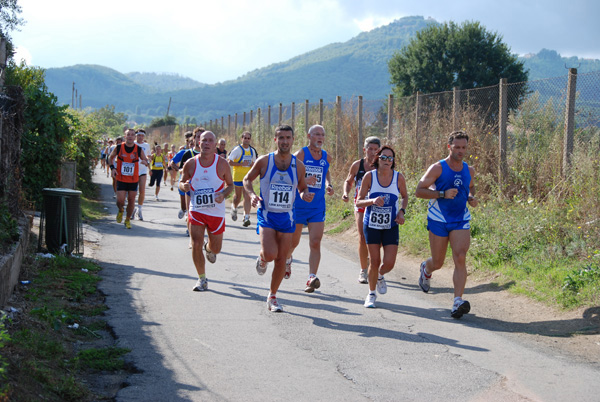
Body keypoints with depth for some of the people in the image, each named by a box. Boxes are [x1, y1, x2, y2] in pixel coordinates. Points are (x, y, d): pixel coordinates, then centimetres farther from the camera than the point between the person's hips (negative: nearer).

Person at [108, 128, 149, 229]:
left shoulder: (139, 150, -5)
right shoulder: (118, 148, -5)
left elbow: (146, 161, 5)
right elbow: (111, 157, 11)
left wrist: (144, 161, -19)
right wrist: (112, 168, -5)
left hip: (134, 180, 1)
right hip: (121, 179, -1)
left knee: (131, 201, 4)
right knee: (120, 201, -8)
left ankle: (128, 220, 24)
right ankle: (120, 211, 27)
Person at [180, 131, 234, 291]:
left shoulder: (222, 164, -6)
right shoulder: (191, 163, -3)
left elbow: (230, 184, 5)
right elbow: (182, 182, 10)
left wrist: (223, 195, -16)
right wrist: (184, 186, -15)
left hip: (216, 212, 0)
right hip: (196, 210, 0)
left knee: (216, 248, 10)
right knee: (196, 245, -9)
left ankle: (209, 248, 49)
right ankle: (202, 279, 7)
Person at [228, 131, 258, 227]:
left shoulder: (252, 151, 10)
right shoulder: (237, 150, -7)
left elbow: (254, 162, 24)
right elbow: (229, 162, -11)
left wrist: (253, 164, 2)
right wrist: (241, 164, -19)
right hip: (238, 176, -3)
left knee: (247, 197, -7)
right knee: (238, 196, 9)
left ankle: (246, 217, -11)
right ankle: (234, 208, 41)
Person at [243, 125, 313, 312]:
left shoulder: (298, 165, 1)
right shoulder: (264, 161, -6)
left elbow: (302, 187, 16)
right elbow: (247, 179, 7)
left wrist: (305, 195, -8)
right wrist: (252, 195, -13)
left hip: (287, 217, 3)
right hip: (266, 214, -3)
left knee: (281, 259, 4)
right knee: (270, 254, -20)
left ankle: (272, 297, 21)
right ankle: (262, 259, 18)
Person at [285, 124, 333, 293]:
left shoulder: (327, 157, 6)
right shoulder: (301, 154, -9)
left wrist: (329, 186, 9)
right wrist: (304, 181, -32)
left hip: (318, 207, 3)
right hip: (298, 205, -3)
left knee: (315, 243, -11)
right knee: (293, 241, 12)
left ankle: (312, 278, -15)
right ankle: (287, 260, 45)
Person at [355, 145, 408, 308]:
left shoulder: (399, 177, -5)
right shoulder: (369, 176, -8)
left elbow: (405, 197, 14)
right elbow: (358, 202, -6)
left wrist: (402, 211, -5)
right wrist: (372, 201, -26)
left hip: (391, 226, 1)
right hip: (372, 225, -1)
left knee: (389, 263, -6)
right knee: (374, 261, -1)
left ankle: (380, 276, 31)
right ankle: (371, 294, 21)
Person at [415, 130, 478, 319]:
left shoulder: (469, 171, 6)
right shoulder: (437, 168, -9)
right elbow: (419, 191, -11)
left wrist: (471, 198, 4)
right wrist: (443, 194, -22)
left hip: (461, 221, 3)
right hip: (438, 220, -2)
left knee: (460, 258, -17)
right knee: (438, 263, 8)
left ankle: (457, 303, -22)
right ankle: (426, 269, 47)